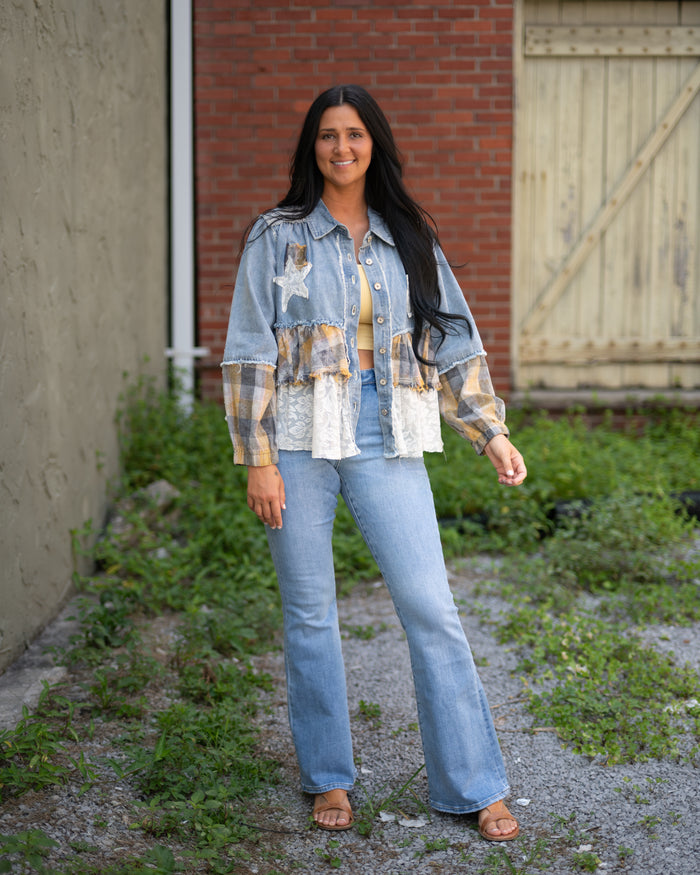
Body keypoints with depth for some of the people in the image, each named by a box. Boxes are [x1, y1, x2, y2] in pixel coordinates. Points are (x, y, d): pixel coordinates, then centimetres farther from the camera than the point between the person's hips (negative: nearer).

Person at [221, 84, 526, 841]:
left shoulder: (408, 240, 11)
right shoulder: (277, 238, 3)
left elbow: (453, 344, 14)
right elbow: (250, 353, 0)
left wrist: (490, 432, 6)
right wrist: (258, 460, -7)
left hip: (385, 444, 2)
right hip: (300, 443, -1)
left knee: (431, 609, -3)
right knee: (310, 615, 6)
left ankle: (475, 786, 8)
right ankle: (328, 779, 22)